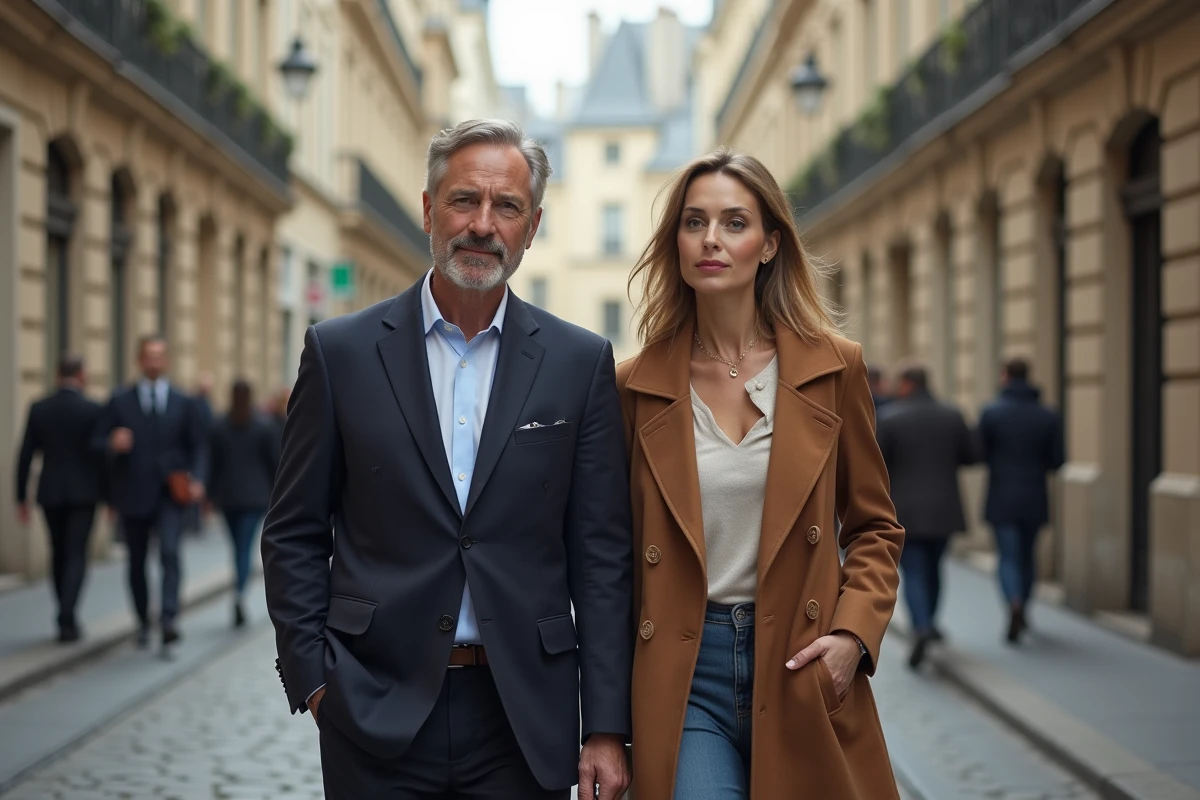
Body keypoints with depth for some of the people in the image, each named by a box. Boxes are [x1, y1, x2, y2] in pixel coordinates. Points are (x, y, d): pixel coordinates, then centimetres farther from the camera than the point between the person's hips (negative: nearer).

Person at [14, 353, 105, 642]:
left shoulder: (38, 409, -1)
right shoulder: (94, 410, -8)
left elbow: (25, 457, 0)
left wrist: (21, 498, 7)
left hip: (50, 493, 3)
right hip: (83, 493, -3)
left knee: (59, 554, 17)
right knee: (76, 556, -2)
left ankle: (67, 618, 22)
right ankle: (66, 619, -16)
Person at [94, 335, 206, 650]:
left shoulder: (183, 403, 7)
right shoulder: (120, 401, 5)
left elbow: (197, 445, 9)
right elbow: (98, 441, 3)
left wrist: (197, 478, -7)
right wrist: (112, 444, -20)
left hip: (170, 493, -1)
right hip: (133, 494, 1)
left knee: (169, 551, -20)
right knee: (137, 561, 10)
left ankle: (168, 619, -26)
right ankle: (143, 622, 27)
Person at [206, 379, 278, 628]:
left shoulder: (218, 428, 0)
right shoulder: (263, 427, -5)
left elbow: (213, 464, 2)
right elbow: (274, 461, -1)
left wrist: (211, 495, 8)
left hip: (228, 496, 2)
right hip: (255, 495, -2)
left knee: (238, 547, 15)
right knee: (245, 547, -8)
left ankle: (240, 603, 23)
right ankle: (239, 593, -30)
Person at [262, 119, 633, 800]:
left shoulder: (581, 362, 2)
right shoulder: (342, 352, 1)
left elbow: (602, 553, 1)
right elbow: (295, 536, 5)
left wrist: (608, 728, -2)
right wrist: (312, 679, -3)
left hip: (525, 715, 1)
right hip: (377, 716, 0)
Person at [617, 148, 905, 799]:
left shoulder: (832, 368, 3)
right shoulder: (637, 385, 3)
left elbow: (873, 526, 11)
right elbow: (616, 549, 9)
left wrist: (853, 633, -6)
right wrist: (612, 716, 2)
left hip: (801, 667, 1)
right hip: (683, 673, -1)